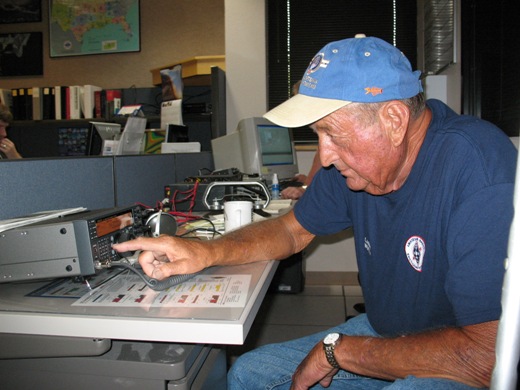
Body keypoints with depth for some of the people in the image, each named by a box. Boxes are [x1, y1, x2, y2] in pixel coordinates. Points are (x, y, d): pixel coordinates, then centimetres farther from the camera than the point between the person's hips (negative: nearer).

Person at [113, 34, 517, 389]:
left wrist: (338, 350, -22)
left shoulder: (482, 174, -29)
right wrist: (207, 252, -11)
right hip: (384, 334, 7)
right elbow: (293, 230, 7)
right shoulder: (354, 160, -7)